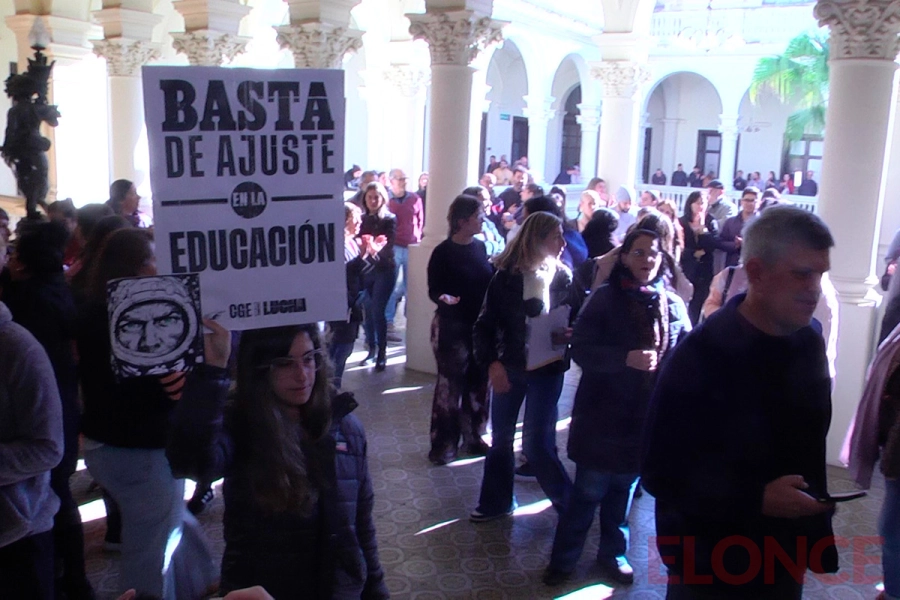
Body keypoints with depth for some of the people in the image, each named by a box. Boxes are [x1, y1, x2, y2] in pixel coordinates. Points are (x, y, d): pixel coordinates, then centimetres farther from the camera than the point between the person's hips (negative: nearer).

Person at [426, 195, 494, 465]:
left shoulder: (480, 247, 7)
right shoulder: (443, 252, -10)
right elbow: (433, 290, -11)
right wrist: (444, 298, -30)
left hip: (481, 325, 6)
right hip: (452, 328, -5)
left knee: (478, 384, 12)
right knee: (450, 386, 0)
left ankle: (473, 438, 27)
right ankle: (443, 445, 11)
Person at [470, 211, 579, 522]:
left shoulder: (564, 278, -2)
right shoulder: (505, 277, -7)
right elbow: (485, 325, -6)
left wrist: (569, 335, -16)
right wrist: (491, 362, -19)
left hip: (547, 369, -1)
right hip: (509, 367, 1)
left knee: (537, 444, -2)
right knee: (501, 437, 12)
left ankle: (568, 503, 17)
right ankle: (496, 501, 29)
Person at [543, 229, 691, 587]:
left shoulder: (673, 304, 2)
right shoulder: (605, 298, -6)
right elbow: (581, 350, -13)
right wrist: (627, 358, -26)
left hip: (648, 415, 3)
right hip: (603, 413, -3)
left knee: (623, 490, 18)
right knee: (588, 491, 5)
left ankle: (613, 553, 37)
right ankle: (563, 559, 22)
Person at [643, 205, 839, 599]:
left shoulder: (810, 344, -2)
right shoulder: (700, 355, -22)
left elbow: (809, 450, 7)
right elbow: (662, 474, -20)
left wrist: (818, 533, 8)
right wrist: (757, 500, -25)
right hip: (709, 565, -5)